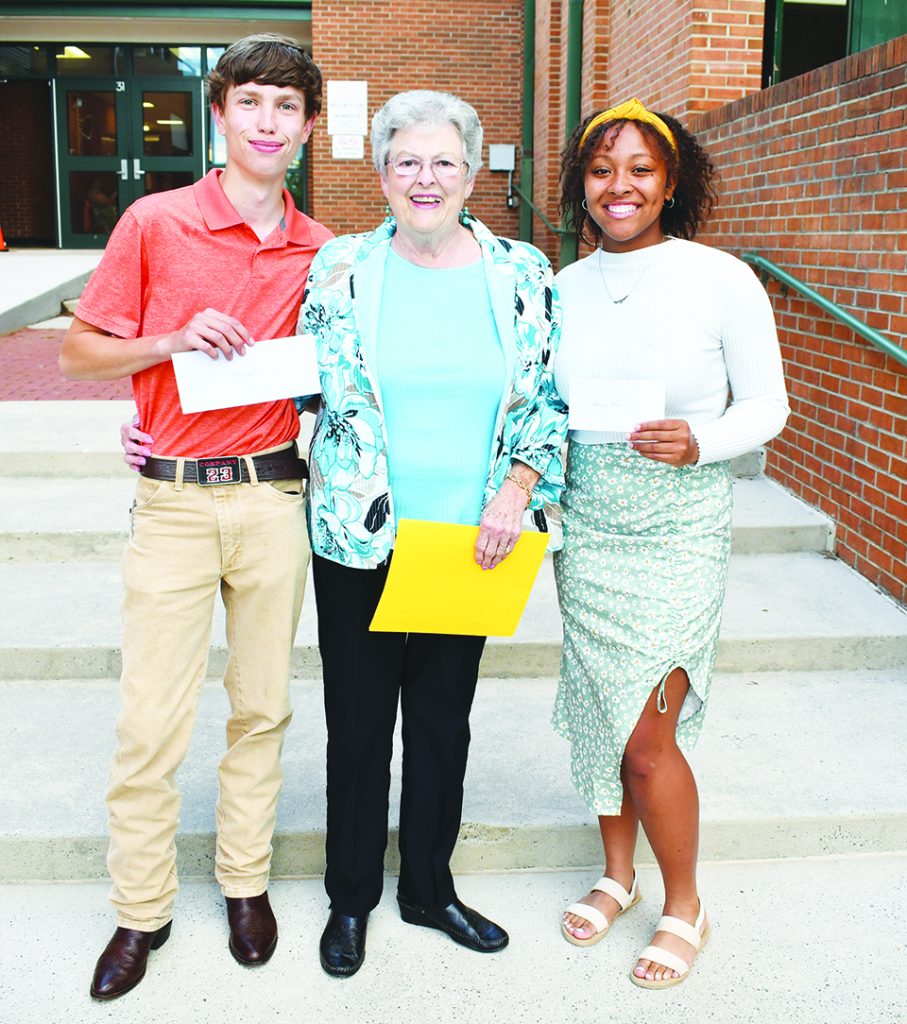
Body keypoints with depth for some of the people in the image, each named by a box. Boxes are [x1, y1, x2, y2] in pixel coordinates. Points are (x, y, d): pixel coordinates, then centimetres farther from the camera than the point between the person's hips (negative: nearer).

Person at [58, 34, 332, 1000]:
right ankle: (142, 909, 21)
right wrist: (175, 340, -13)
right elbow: (78, 351, 1)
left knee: (262, 704, 11)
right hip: (173, 499, -2)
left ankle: (245, 880, 30)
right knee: (149, 718, 1)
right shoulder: (155, 223, -2)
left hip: (273, 493, 3)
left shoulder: (317, 252, 8)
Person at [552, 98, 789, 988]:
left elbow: (766, 404, -3)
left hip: (678, 534, -4)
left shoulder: (722, 279, -9)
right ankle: (617, 874, 37)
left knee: (647, 736, -2)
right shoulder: (565, 287, 4)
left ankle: (685, 906, 24)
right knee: (597, 714, 13)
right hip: (586, 529, 4)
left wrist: (699, 441, -22)